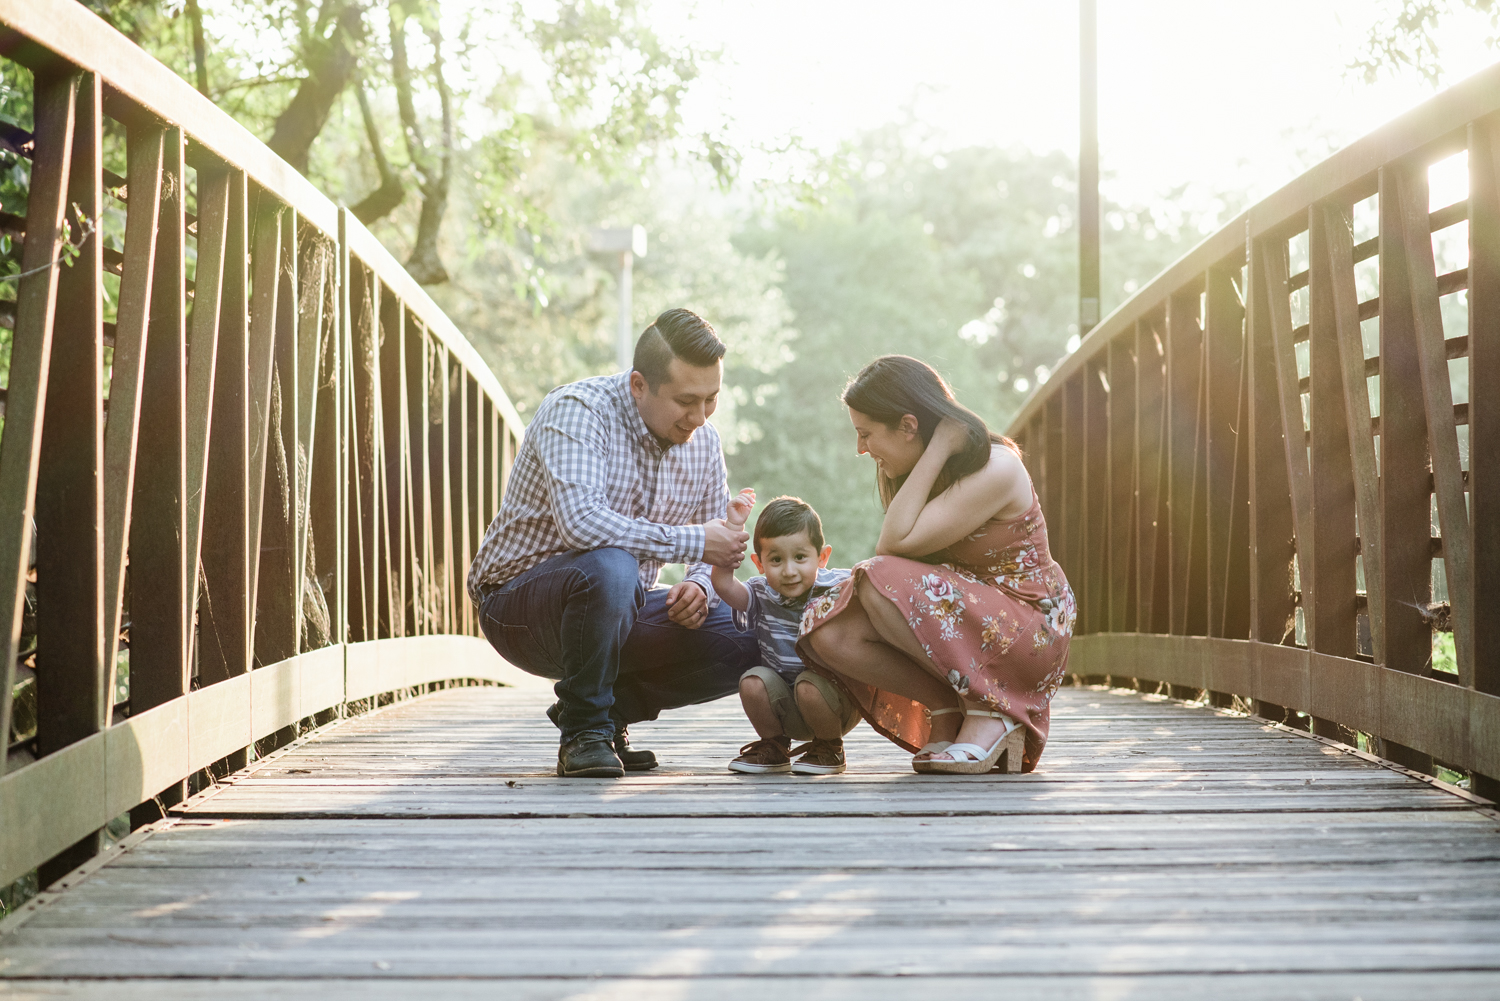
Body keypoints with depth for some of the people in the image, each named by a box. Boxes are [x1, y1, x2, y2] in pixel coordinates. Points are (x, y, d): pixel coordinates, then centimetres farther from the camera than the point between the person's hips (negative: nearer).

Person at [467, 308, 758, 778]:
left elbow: (716, 552, 8)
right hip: (519, 606, -6)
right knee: (609, 568, -39)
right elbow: (580, 521, -36)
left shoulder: (704, 441, 2)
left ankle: (612, 708, 6)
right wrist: (692, 542, -32)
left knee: (745, 641, -13)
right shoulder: (577, 409, -20)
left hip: (619, 611, 7)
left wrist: (699, 586, -16)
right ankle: (583, 731, -18)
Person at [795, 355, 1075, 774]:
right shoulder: (913, 471, 8)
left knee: (882, 583, -30)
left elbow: (897, 543, -24)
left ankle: (989, 713, -15)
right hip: (961, 623, 7)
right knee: (830, 633, -16)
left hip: (1030, 633, -7)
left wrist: (939, 447, -22)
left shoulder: (996, 469, -18)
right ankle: (949, 714, -4)